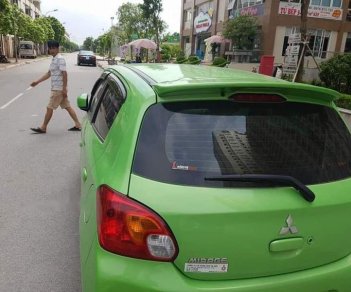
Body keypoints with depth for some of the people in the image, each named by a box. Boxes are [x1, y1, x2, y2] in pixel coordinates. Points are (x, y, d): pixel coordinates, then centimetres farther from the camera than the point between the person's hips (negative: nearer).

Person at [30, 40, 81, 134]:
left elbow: (64, 74, -21)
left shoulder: (60, 59, -15)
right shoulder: (54, 59, 15)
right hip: (56, 88, 10)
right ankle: (78, 125, 14)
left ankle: (43, 128, 9)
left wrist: (64, 89, -23)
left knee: (50, 108, -1)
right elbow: (49, 73, 21)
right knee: (67, 107, 11)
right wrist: (37, 82, 19)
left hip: (58, 89, -10)